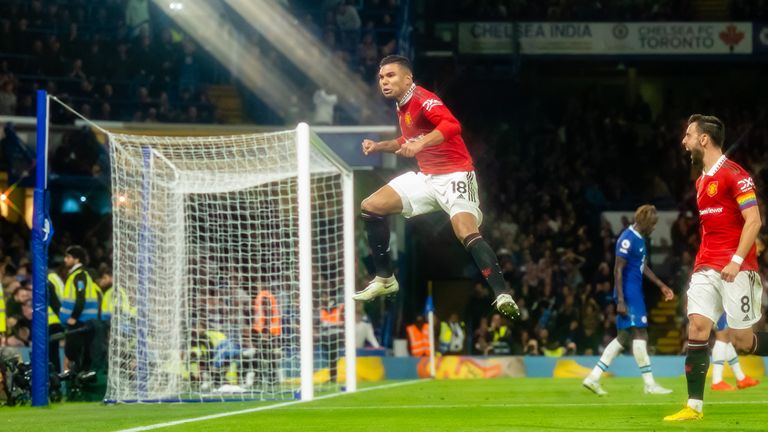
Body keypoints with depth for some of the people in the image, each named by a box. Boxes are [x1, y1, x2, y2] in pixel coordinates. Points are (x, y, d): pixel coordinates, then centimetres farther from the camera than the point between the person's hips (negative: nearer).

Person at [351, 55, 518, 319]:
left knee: (468, 234, -30)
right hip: (425, 177, 10)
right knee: (371, 207, 7)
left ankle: (503, 296, -36)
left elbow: (452, 126, -35)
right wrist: (379, 146, 17)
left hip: (454, 176, -10)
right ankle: (384, 279, 18)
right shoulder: (402, 107, 13)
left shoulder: (423, 99, -16)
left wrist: (420, 143, -46)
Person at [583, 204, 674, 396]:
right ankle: (650, 384, -5)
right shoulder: (627, 239, -15)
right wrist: (621, 301, -21)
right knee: (640, 335, -8)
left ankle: (593, 378, 10)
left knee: (623, 337, 9)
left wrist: (661, 285, 27)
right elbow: (618, 270, -18)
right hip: (629, 295, -10)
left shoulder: (639, 239, 14)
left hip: (635, 292, 10)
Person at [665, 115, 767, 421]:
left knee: (742, 340, -7)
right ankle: (694, 406, -8)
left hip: (736, 269, -7)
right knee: (697, 329, -7)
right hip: (706, 267, 7)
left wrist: (737, 261, -23)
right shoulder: (701, 181, 16)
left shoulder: (734, 174, -10)